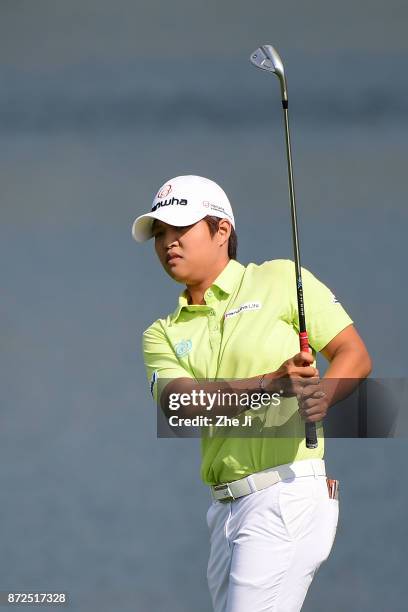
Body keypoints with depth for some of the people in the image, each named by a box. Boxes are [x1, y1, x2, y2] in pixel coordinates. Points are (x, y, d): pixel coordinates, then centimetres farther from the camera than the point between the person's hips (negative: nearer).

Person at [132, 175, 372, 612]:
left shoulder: (279, 280, 3)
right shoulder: (163, 334, 14)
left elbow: (354, 355, 1)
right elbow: (180, 402, -6)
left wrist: (322, 396, -22)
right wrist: (271, 384, -23)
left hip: (287, 495, -6)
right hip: (223, 507, 6)